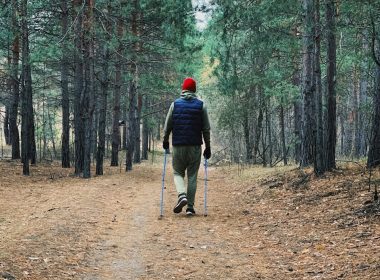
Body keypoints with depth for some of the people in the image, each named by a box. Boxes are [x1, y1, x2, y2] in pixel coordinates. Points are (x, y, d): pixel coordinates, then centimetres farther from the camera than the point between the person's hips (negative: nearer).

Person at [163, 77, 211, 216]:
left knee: (178, 173, 13)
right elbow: (206, 129, 1)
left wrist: (165, 141, 18)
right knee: (192, 176, 7)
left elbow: (167, 126, 3)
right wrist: (208, 147, 8)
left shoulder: (175, 104, 1)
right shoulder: (201, 105, 1)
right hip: (195, 147, 0)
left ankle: (182, 195, -13)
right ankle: (190, 206, 4)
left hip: (178, 146, 0)